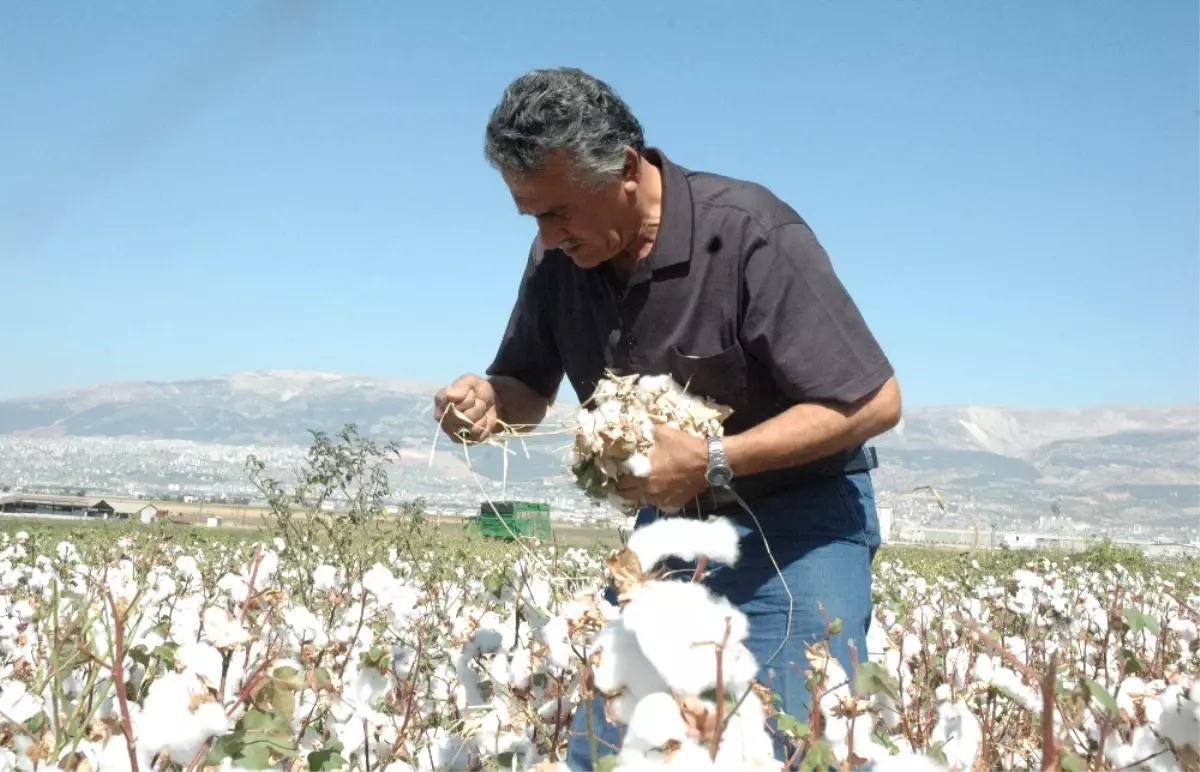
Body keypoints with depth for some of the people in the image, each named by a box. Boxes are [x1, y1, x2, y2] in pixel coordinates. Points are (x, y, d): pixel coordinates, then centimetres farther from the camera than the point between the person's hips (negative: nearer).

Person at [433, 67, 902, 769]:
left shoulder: (754, 236, -24)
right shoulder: (561, 256, -5)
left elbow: (876, 402, -22)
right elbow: (530, 391, 9)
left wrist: (712, 462, -29)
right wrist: (488, 403, -16)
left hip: (798, 521, -5)